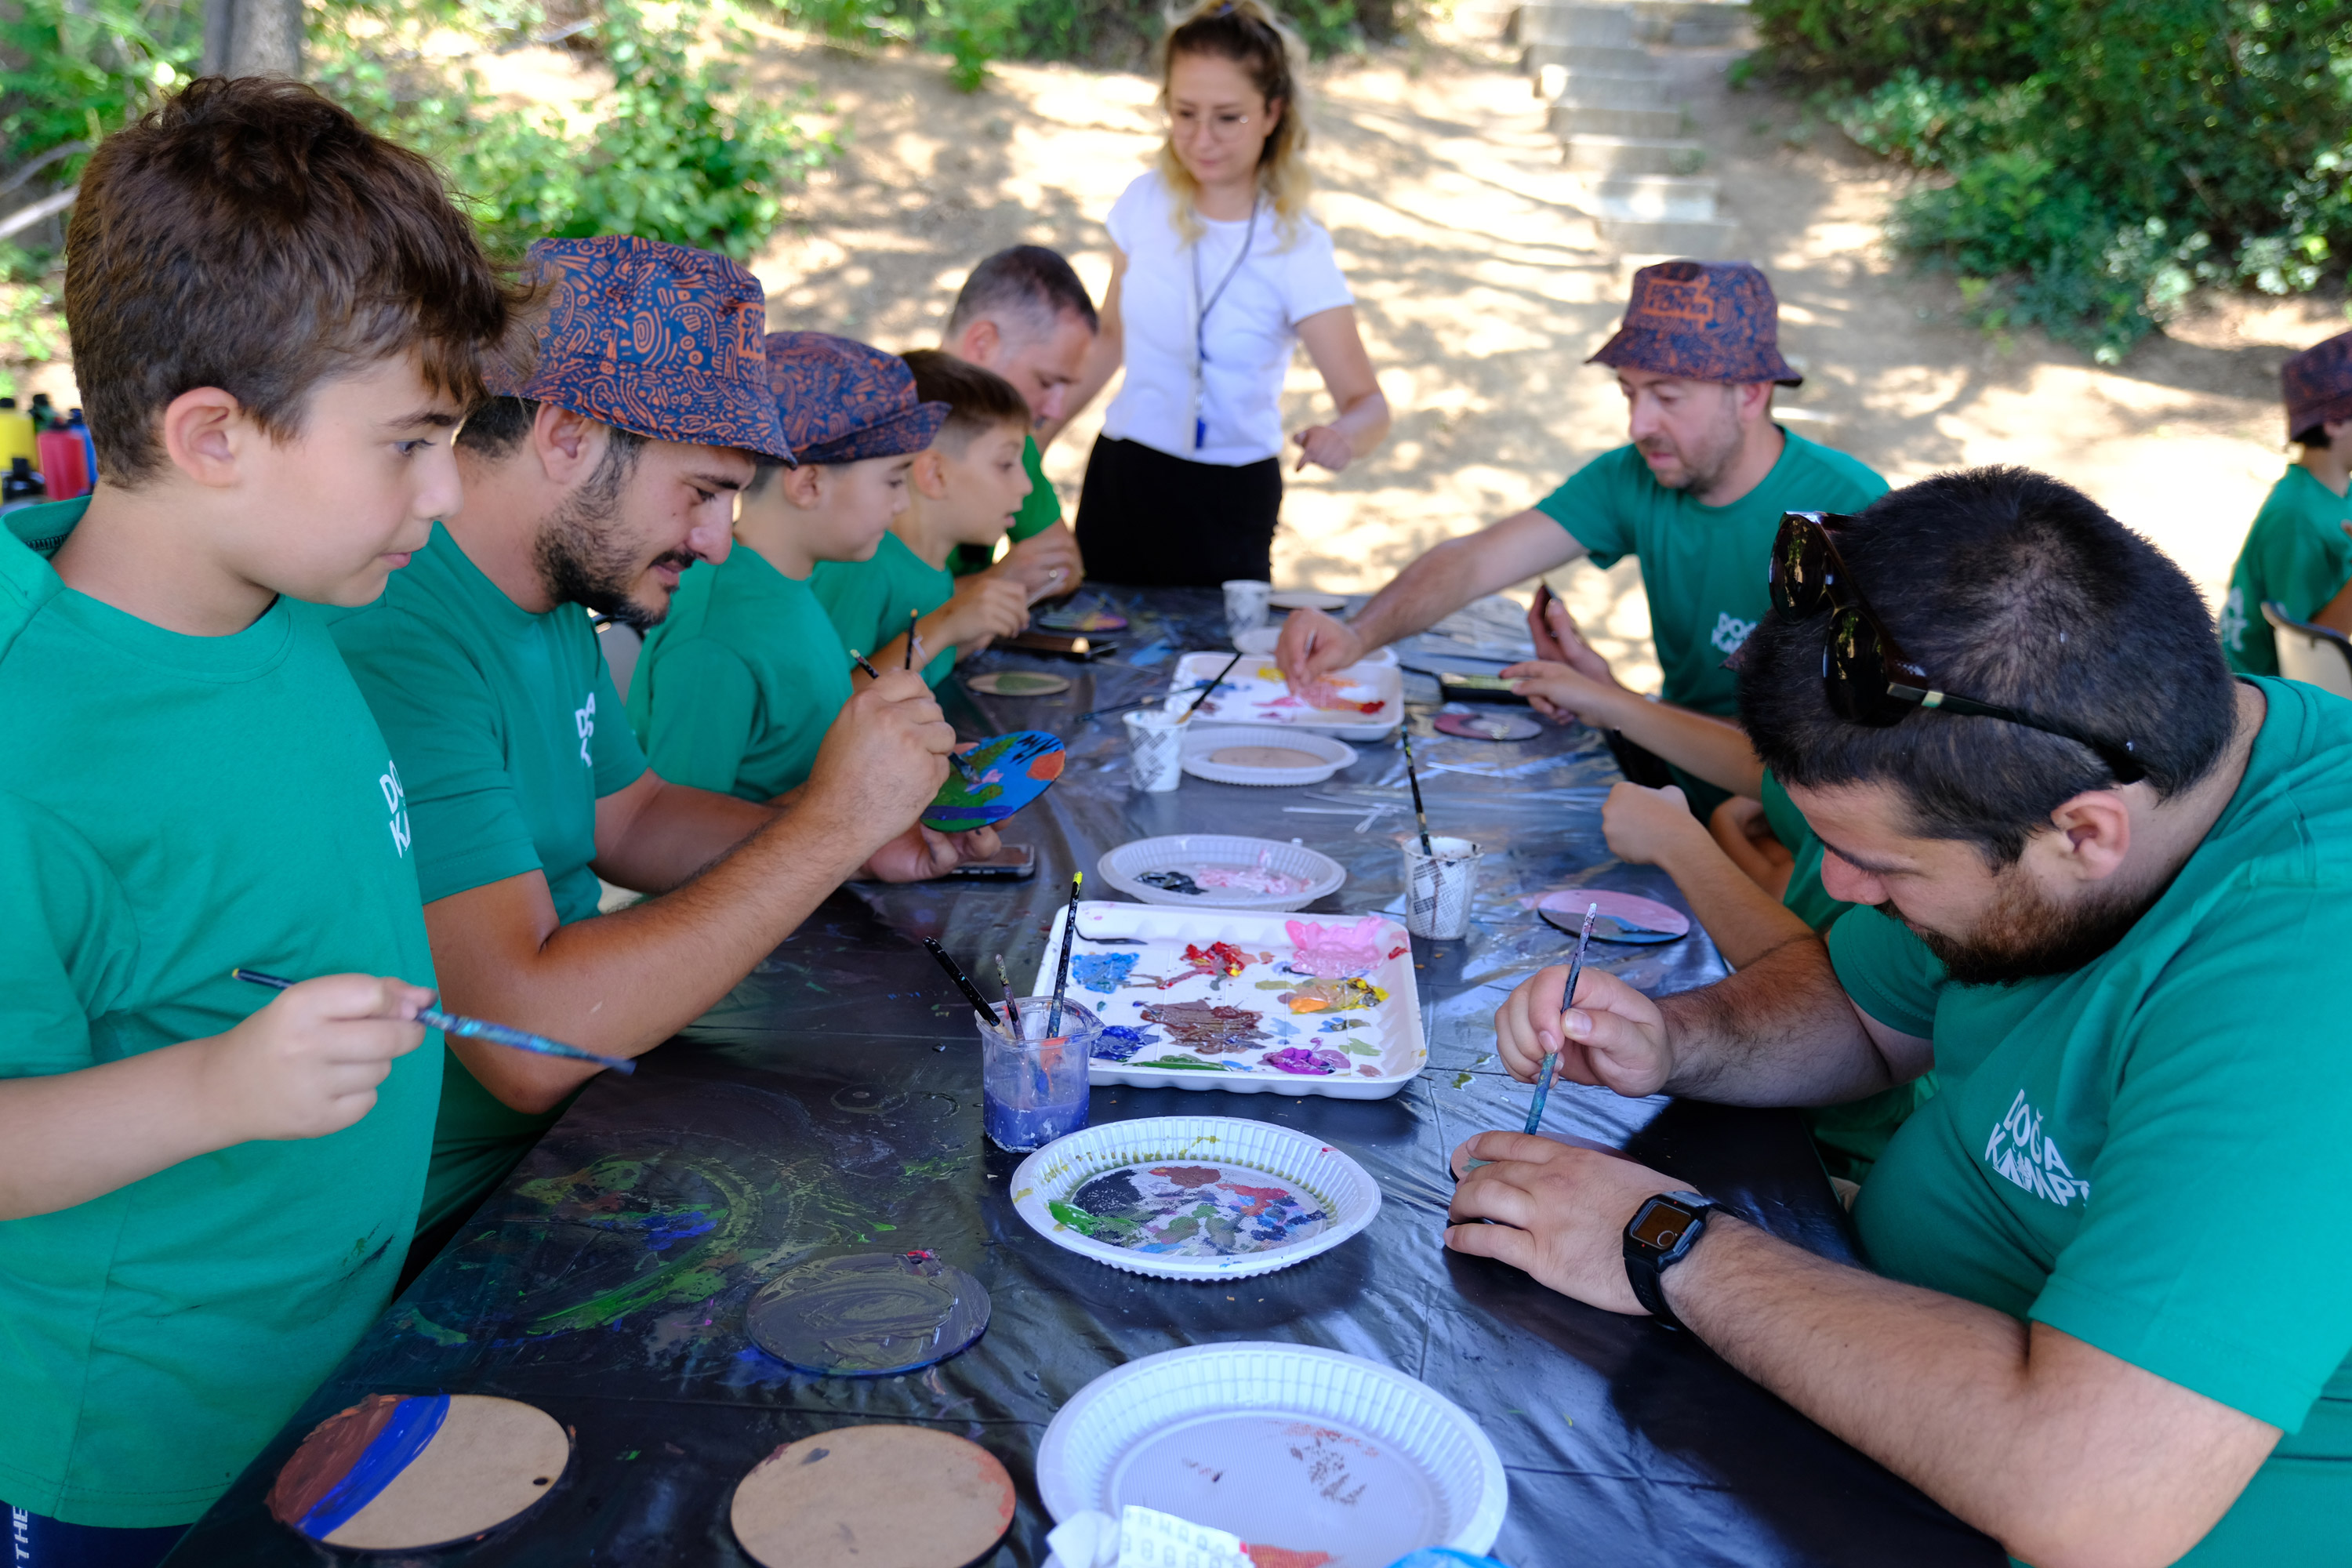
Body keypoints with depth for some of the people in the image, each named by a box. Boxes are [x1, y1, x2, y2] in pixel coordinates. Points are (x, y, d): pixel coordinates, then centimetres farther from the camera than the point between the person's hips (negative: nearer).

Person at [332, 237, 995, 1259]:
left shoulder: (555, 594, 5)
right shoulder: (393, 642, -27)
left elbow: (628, 818, 19)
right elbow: (529, 1038, -33)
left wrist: (863, 841, 1)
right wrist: (827, 829, -26)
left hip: (563, 1152, 9)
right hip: (444, 1240, -9)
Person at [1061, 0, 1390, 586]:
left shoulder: (1296, 247, -14)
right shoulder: (1145, 203, -2)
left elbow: (1366, 402, -18)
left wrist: (1342, 436, -40)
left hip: (1228, 499, -3)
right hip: (1119, 473, 4)